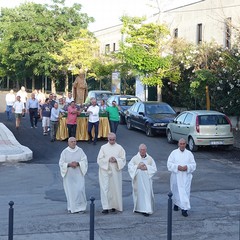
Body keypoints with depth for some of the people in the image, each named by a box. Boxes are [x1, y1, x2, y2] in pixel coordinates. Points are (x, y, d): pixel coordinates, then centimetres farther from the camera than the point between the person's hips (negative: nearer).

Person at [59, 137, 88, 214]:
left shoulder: (80, 150, 3)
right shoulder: (64, 152, 0)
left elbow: (84, 161, -1)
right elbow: (61, 163, -2)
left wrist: (77, 163, -17)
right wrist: (69, 164, -18)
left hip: (78, 174, 0)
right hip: (69, 175, 0)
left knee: (80, 189, -9)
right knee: (71, 191, 1)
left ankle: (80, 206, 7)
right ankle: (72, 207, 13)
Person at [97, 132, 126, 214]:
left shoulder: (119, 148, 5)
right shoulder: (103, 147, 3)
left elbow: (123, 159, 2)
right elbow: (99, 159, -1)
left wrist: (116, 160, -15)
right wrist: (108, 160, -15)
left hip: (115, 171, 1)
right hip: (105, 170, -1)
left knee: (115, 188, 5)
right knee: (105, 188, -7)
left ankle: (114, 206, 18)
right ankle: (106, 207, -7)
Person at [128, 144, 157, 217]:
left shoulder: (150, 158, 4)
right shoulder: (135, 158, 2)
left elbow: (154, 169, 1)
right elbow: (130, 167, -3)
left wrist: (147, 168, -14)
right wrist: (137, 167, -15)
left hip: (146, 180, 0)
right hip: (137, 180, 1)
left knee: (147, 193, -7)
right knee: (138, 193, 8)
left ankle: (146, 210, -6)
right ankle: (138, 208, 24)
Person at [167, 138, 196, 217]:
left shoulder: (189, 154, 5)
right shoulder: (174, 153, 2)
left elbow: (193, 165, 4)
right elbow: (169, 164, -3)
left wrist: (187, 167, -15)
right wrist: (177, 167, -18)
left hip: (186, 176, 0)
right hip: (176, 176, 0)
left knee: (185, 192, -5)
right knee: (176, 191, 10)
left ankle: (184, 209, -3)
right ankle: (176, 203, 36)